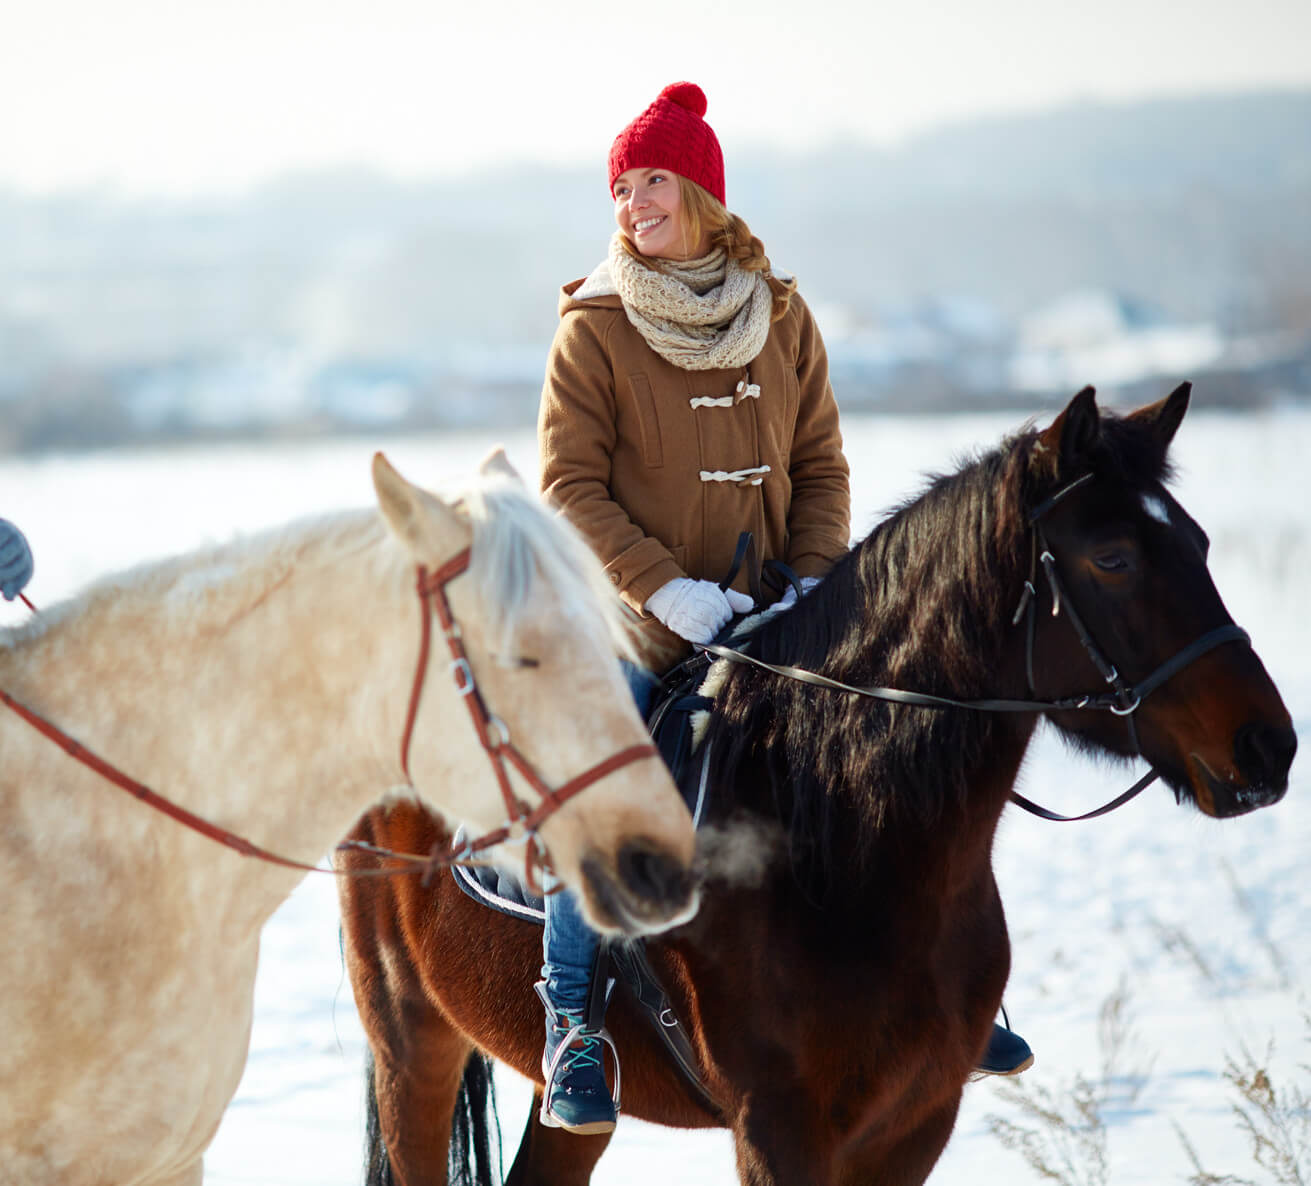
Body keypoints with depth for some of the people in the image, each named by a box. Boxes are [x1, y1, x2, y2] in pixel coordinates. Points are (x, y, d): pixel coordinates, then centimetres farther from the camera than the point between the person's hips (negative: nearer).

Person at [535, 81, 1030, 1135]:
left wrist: (813, 578, -6)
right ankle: (574, 1019, -12)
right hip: (636, 623, -3)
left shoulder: (782, 317, 7)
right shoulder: (594, 330, -4)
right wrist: (665, 586, -18)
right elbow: (571, 485, -8)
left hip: (767, 617, 4)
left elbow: (821, 466, 10)